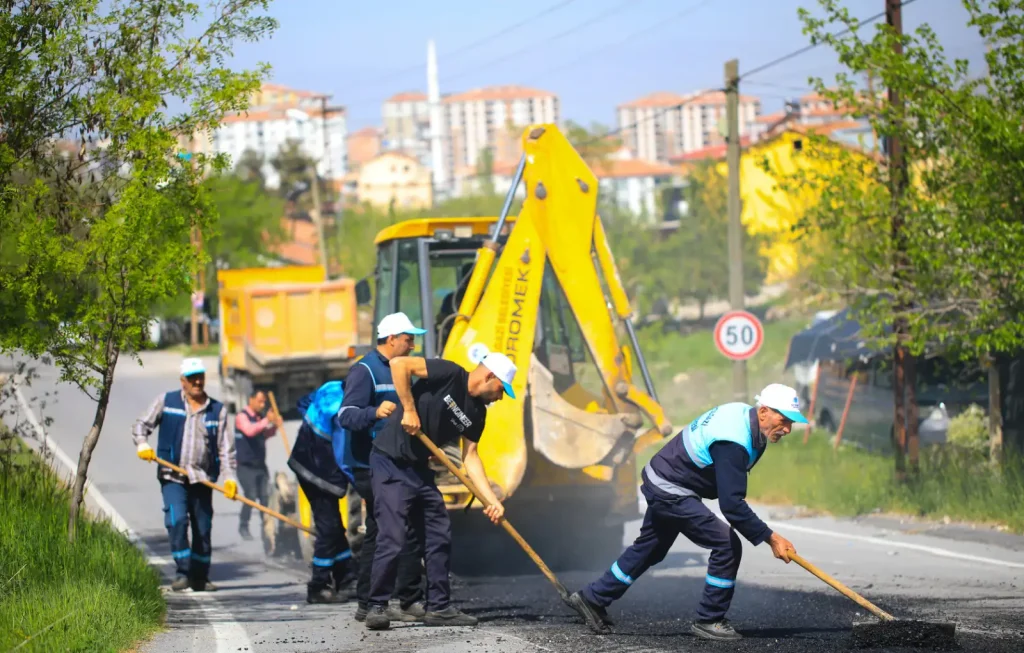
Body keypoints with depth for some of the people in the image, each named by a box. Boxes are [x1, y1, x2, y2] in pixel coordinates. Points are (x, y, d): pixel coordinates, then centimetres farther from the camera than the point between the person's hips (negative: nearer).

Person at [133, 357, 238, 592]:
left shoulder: (218, 410, 9)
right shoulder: (166, 402, 5)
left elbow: (226, 448, 6)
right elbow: (141, 425, 9)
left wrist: (230, 477, -5)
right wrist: (142, 444, -12)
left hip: (203, 480, 2)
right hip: (172, 477, -2)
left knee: (203, 528, 5)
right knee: (177, 521, -19)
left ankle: (200, 578, 18)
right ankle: (183, 572, -13)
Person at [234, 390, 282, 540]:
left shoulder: (260, 417, 12)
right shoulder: (242, 416, -8)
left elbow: (266, 434, 25)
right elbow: (249, 430, -27)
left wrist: (275, 426, 6)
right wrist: (266, 421, -29)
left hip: (260, 464, 6)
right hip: (246, 465, -6)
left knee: (265, 496, 1)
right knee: (251, 495, -11)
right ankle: (243, 527, 2)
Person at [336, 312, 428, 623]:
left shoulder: (395, 371, 18)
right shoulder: (365, 370, -12)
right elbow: (346, 415, -24)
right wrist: (375, 412, -41)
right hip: (372, 466, -10)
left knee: (377, 533, 11)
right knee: (407, 531, -12)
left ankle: (367, 604, 15)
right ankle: (411, 602, -10)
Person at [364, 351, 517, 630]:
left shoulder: (477, 413, 8)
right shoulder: (450, 374, -15)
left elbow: (470, 457, 9)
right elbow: (399, 364, -22)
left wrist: (492, 500, 0)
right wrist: (409, 409, -22)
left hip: (420, 470, 9)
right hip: (390, 463, -9)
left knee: (439, 537, 8)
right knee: (392, 539, -12)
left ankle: (439, 607, 17)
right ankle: (377, 607, -1)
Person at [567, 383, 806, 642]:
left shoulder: (742, 412, -2)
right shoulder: (733, 443, -32)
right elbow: (732, 505, -34)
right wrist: (770, 538, -31)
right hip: (671, 492, -10)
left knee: (651, 548, 25)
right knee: (727, 546, -13)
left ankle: (592, 598, 37)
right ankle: (708, 620, -1)